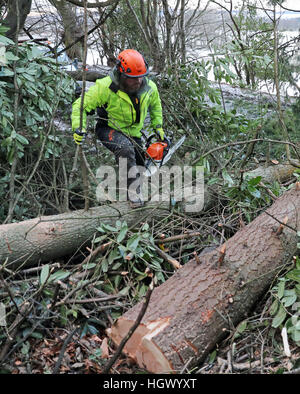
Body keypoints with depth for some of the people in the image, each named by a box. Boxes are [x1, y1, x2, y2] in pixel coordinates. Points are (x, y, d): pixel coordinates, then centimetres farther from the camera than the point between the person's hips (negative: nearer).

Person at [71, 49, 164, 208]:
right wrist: (78, 128, -35)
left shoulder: (150, 88, -11)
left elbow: (155, 105, 14)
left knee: (139, 165, 19)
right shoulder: (105, 87, -27)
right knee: (125, 147, -38)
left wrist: (157, 126, 8)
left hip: (133, 133, 6)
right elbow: (80, 106, -21)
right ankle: (133, 189, -30)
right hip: (109, 130, -6)